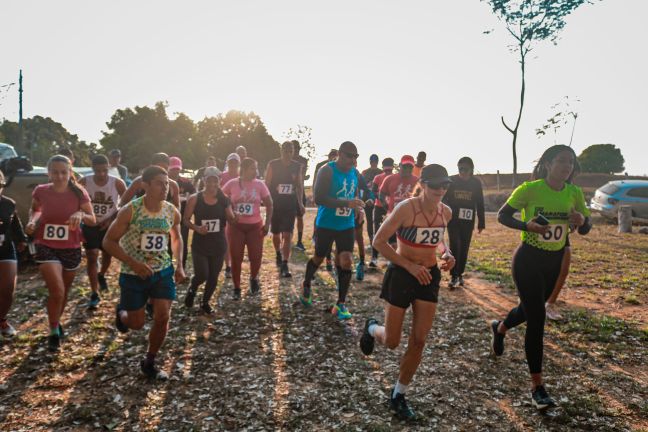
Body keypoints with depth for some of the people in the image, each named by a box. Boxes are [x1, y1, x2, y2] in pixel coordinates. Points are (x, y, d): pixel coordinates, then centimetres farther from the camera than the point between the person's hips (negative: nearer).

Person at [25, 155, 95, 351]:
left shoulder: (79, 193, -11)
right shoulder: (40, 191, -7)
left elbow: (93, 220, -5)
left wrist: (81, 215, -26)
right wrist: (32, 221, -7)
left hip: (71, 249, 1)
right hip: (46, 247, -1)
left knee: (64, 292, 17)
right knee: (57, 291, -15)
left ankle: (57, 322, 46)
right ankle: (54, 332, 9)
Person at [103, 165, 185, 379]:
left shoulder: (172, 212, -6)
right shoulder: (130, 211, -18)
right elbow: (109, 242, -13)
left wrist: (179, 265, 2)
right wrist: (133, 263, -24)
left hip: (163, 271, 3)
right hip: (134, 274, -3)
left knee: (163, 317, -4)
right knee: (137, 323, 8)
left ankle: (149, 363, 18)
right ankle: (121, 312, 46)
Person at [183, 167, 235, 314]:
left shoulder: (224, 200, -2)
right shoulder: (194, 199, -7)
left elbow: (232, 220, -4)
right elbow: (185, 220, -2)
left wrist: (225, 201, -17)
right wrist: (196, 228, -19)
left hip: (219, 244, 2)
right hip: (200, 244, -2)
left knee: (213, 277, 9)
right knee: (202, 275, -9)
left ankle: (205, 302, 34)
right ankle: (192, 290, 27)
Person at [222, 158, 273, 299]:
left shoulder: (260, 184, -3)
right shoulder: (232, 184, -6)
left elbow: (269, 204, 2)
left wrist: (267, 223, -4)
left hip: (255, 226, 1)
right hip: (236, 226, 0)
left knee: (256, 256, 0)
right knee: (236, 258, 1)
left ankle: (254, 279, 31)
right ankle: (236, 288, 16)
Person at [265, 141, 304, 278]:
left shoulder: (297, 166, 2)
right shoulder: (273, 165, -5)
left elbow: (299, 185, 10)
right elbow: (267, 184, -4)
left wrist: (300, 203, 8)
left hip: (290, 205, 0)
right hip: (275, 204, 0)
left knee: (288, 235, -9)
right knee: (276, 234, 14)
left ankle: (284, 265, -7)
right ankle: (278, 254, 42)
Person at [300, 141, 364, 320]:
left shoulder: (355, 173, 4)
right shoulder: (327, 171, -16)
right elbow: (319, 198, -25)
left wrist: (357, 206, -1)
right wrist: (346, 203, -32)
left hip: (347, 225, 4)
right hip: (326, 224, -4)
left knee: (346, 262, -4)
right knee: (319, 258, 13)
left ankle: (341, 304, 6)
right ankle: (306, 285, 43)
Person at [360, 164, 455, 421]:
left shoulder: (446, 212, -1)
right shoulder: (406, 208, -20)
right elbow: (379, 241, -17)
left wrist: (447, 254, -2)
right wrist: (410, 266, -21)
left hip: (429, 277, 5)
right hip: (401, 275, -5)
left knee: (419, 341, 4)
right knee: (391, 342, 4)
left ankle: (398, 396, 23)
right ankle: (372, 328, 42)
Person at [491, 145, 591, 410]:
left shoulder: (574, 193, -2)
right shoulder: (529, 189, -15)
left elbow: (585, 230, 6)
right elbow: (502, 215, -8)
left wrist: (582, 221, -18)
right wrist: (526, 225, -26)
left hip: (555, 262, 6)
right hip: (528, 260, -6)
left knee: (530, 310, 21)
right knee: (537, 319, -8)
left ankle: (499, 328, 55)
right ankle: (537, 387, 5)